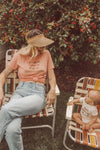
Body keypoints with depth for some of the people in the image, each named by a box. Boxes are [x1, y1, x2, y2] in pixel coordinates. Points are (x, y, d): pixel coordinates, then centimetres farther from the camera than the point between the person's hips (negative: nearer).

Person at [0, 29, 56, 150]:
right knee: (11, 130, -29)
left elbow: (51, 75, 13)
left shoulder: (46, 54, 10)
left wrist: (52, 89, -8)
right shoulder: (20, 55, 9)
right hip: (20, 91, 1)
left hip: (38, 92, -1)